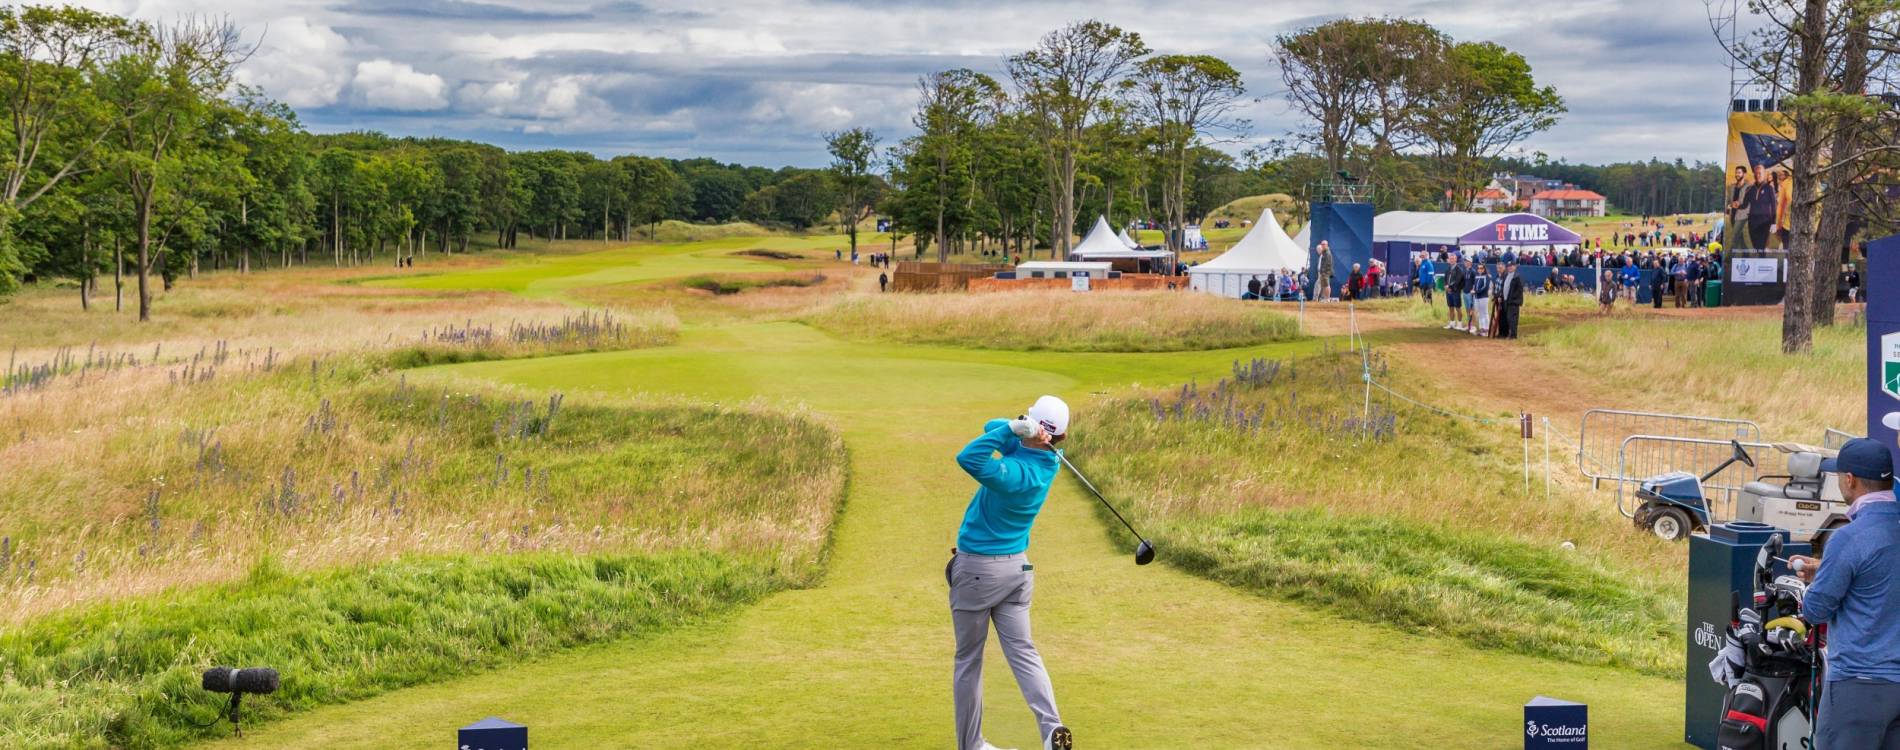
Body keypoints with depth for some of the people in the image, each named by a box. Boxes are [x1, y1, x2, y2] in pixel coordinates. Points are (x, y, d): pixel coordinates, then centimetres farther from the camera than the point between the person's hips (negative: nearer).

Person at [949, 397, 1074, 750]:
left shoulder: (1019, 472, -25)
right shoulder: (1045, 459, 0)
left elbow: (969, 459, -39)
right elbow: (993, 427, 7)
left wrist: (1013, 428, -34)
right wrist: (1014, 429, -15)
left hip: (977, 568, -7)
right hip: (1017, 566, 7)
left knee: (968, 659, 7)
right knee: (1023, 651, 4)